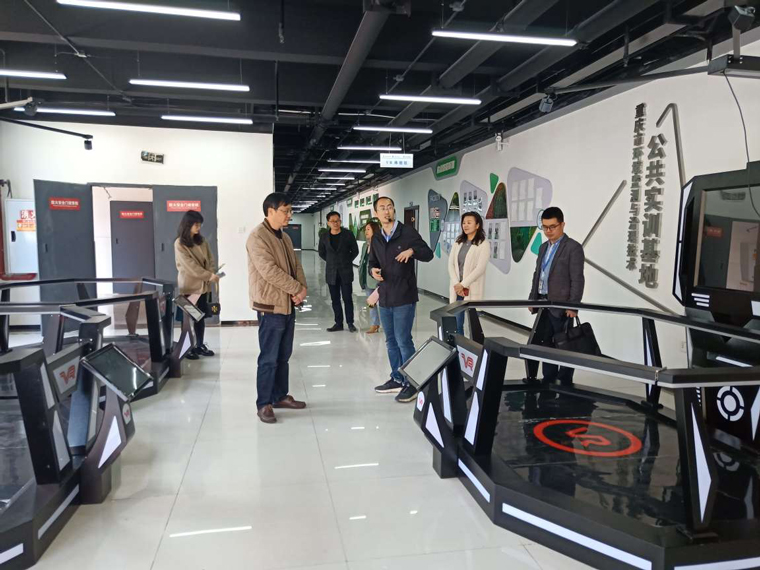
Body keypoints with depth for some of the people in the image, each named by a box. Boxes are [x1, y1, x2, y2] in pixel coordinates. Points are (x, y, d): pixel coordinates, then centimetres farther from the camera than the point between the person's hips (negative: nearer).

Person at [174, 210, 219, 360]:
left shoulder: (202, 240, 8)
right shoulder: (179, 243, -10)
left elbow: (210, 258, 6)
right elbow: (190, 265, -17)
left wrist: (212, 273, -14)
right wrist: (209, 276, -21)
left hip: (203, 285, 6)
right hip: (189, 286, -5)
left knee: (201, 316, 11)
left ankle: (200, 345, 21)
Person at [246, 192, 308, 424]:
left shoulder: (285, 237, 14)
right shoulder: (257, 237, -14)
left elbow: (296, 265, 14)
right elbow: (270, 271, -22)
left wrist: (301, 288, -5)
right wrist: (298, 289, -17)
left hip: (288, 304, 9)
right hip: (270, 306, -8)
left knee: (283, 356, 15)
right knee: (269, 358, -2)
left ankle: (280, 396, 27)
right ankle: (263, 404, 9)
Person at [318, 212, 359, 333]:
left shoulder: (348, 234, -4)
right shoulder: (324, 237, 3)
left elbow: (355, 251, 5)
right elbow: (321, 253, 16)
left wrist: (347, 261, 3)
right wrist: (331, 261, 9)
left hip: (346, 271, -3)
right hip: (331, 272, 3)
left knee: (347, 298, -1)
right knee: (335, 299, 8)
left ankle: (350, 323, 9)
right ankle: (338, 323, 16)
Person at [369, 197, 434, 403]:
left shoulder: (408, 232, -6)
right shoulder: (376, 239, 10)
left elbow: (428, 254, -4)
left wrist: (412, 250, -23)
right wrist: (373, 271, -4)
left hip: (404, 297, -6)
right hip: (385, 296, 6)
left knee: (403, 340, -7)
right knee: (391, 340, 14)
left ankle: (411, 383, 5)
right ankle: (397, 379, 28)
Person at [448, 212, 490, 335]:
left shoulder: (483, 244, -4)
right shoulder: (458, 242, 12)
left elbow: (480, 268, -12)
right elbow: (451, 264, 6)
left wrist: (463, 285, -13)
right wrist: (456, 285, -7)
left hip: (472, 290, -5)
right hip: (456, 289, 5)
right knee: (456, 324, 6)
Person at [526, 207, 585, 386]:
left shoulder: (573, 247, -8)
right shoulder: (543, 247, 15)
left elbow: (577, 279, -13)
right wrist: (532, 299, 14)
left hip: (561, 306, -7)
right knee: (545, 344, 12)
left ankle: (565, 383, 12)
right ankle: (549, 381, 22)